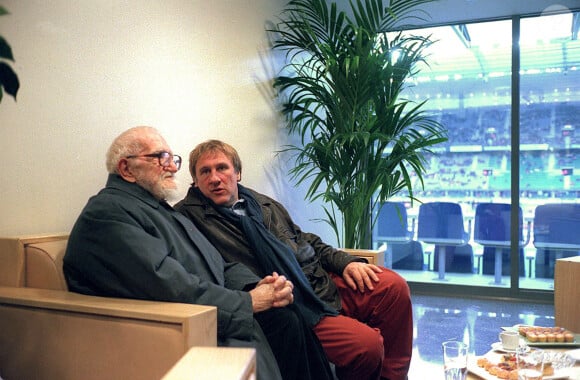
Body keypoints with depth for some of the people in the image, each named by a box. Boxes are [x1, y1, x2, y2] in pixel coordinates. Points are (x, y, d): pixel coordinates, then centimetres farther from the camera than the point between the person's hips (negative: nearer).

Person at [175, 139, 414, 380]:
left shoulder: (265, 204, 19)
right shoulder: (189, 214, -1)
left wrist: (345, 262, 8)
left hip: (324, 281, 7)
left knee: (393, 285, -10)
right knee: (367, 344, -25)